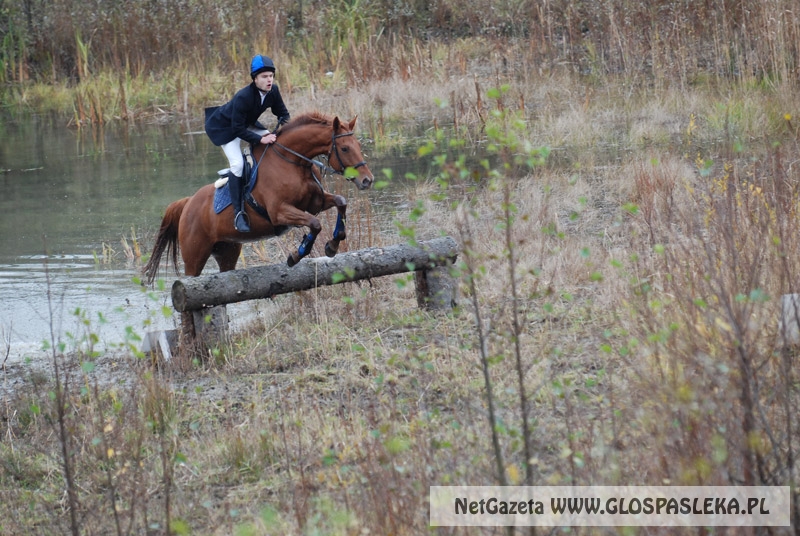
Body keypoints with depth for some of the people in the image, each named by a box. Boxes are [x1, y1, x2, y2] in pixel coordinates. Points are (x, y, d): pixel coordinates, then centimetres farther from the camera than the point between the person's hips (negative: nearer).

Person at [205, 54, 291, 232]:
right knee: (237, 163, -24)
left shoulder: (273, 91, -17)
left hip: (246, 123, 8)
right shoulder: (243, 97, -37)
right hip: (224, 127, -8)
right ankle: (239, 213, -22)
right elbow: (237, 129, -34)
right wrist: (260, 139, -39)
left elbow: (283, 114, -1)